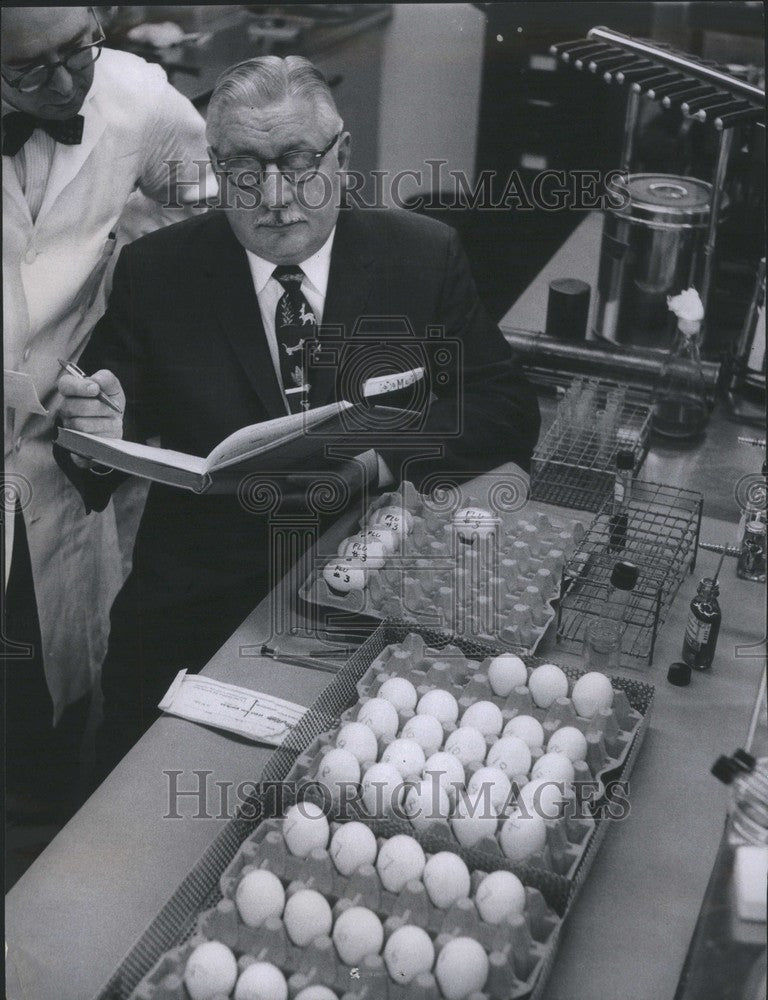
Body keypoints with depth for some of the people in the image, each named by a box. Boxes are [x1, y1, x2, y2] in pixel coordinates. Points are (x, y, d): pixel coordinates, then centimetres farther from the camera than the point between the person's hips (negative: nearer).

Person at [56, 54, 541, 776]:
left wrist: (380, 457, -18)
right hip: (198, 606, 1)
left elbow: (508, 410, -1)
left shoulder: (424, 256, 2)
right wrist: (98, 429, -19)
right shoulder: (156, 272, 2)